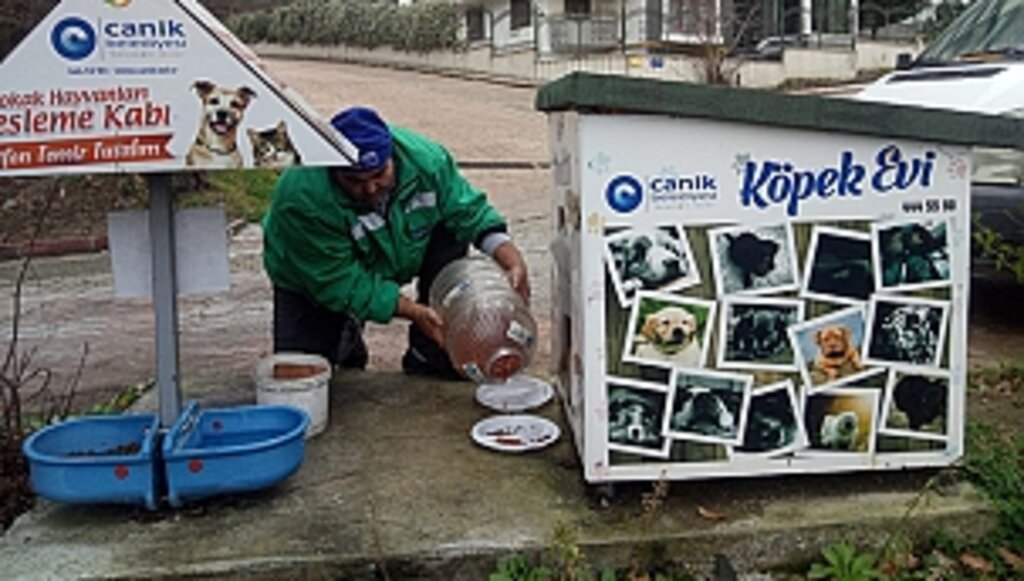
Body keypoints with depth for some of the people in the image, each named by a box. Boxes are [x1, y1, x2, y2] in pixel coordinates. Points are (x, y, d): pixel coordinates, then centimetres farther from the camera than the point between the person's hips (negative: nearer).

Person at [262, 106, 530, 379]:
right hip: (313, 282, -3)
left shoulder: (425, 158, -27)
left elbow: (470, 211, -16)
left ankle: (430, 354, -8)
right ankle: (346, 337, 20)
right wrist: (413, 311, -39)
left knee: (451, 234, -20)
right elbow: (339, 285, -33)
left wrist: (512, 260, -31)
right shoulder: (303, 198, -38)